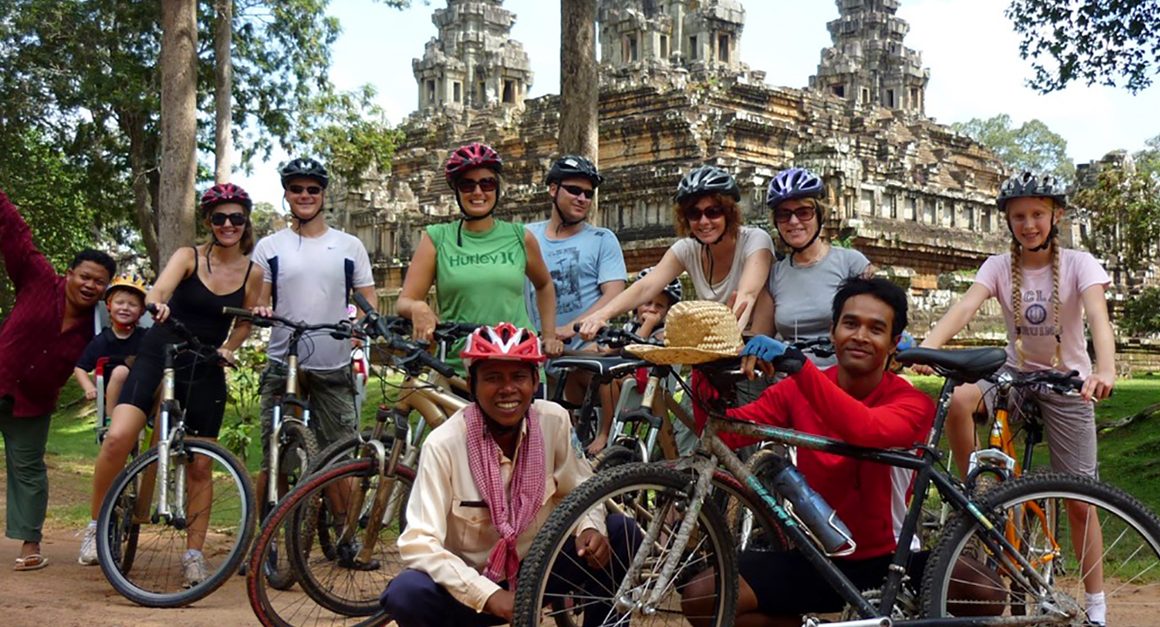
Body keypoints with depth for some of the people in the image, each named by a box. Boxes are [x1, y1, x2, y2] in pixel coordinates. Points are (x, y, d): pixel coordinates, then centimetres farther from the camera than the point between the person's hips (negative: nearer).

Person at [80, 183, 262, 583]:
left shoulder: (252, 273, 1)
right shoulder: (189, 257, -5)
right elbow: (161, 288, -24)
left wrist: (227, 348, -4)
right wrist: (155, 304, -47)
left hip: (206, 372, 2)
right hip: (160, 356, -2)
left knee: (200, 467, 4)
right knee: (119, 437, -21)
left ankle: (194, 555, 17)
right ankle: (96, 525, -1)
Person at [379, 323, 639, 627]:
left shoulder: (554, 421, -11)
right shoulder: (444, 444, -22)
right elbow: (417, 543, -26)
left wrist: (590, 528, -20)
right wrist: (490, 595, -36)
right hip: (471, 584, -3)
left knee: (620, 533, -14)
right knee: (405, 595, -33)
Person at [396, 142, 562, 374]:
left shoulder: (520, 238, 10)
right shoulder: (437, 239, 6)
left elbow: (544, 285, 28)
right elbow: (403, 302, 0)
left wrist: (549, 336, 17)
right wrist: (417, 308, -22)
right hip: (457, 370, -1)